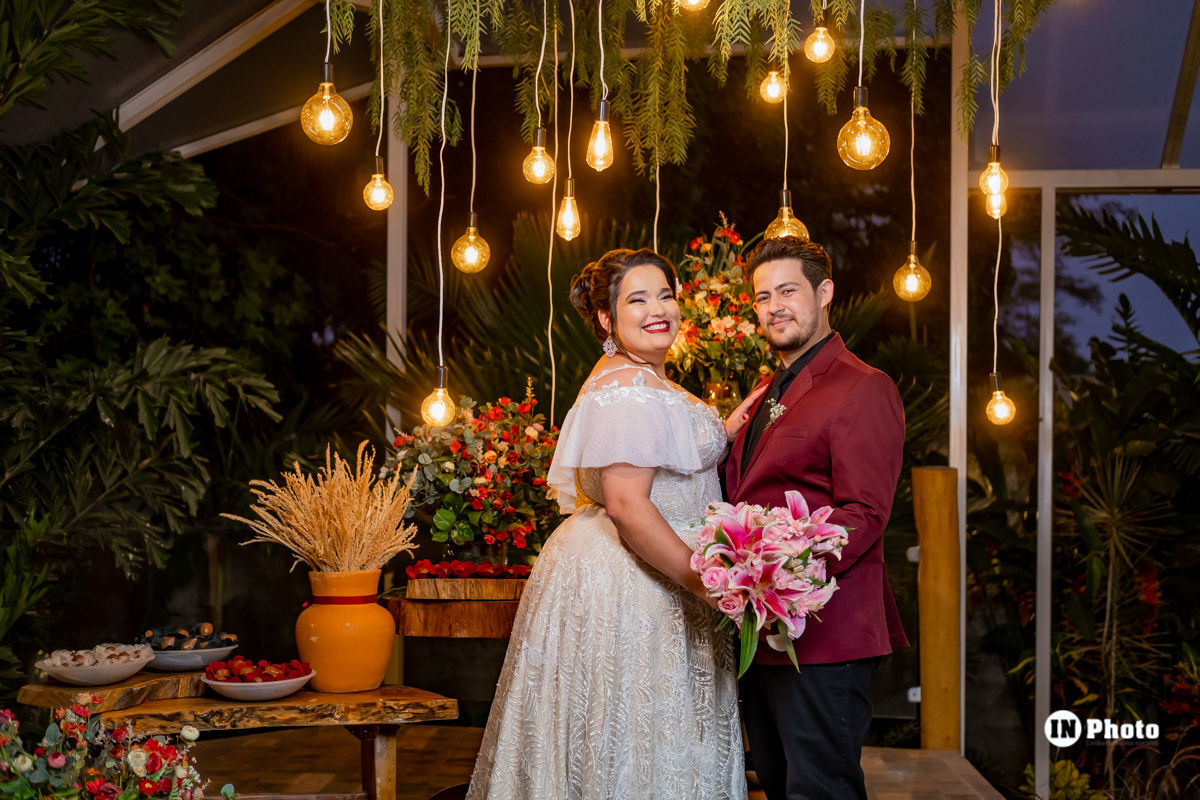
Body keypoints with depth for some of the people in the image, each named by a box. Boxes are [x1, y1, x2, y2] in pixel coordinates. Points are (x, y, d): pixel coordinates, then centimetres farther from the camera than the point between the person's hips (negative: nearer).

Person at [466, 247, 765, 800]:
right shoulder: (628, 390, -18)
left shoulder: (644, 381, 15)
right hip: (629, 587, -10)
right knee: (634, 745, -1)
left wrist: (728, 428, 8)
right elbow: (627, 505, -26)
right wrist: (705, 583, -25)